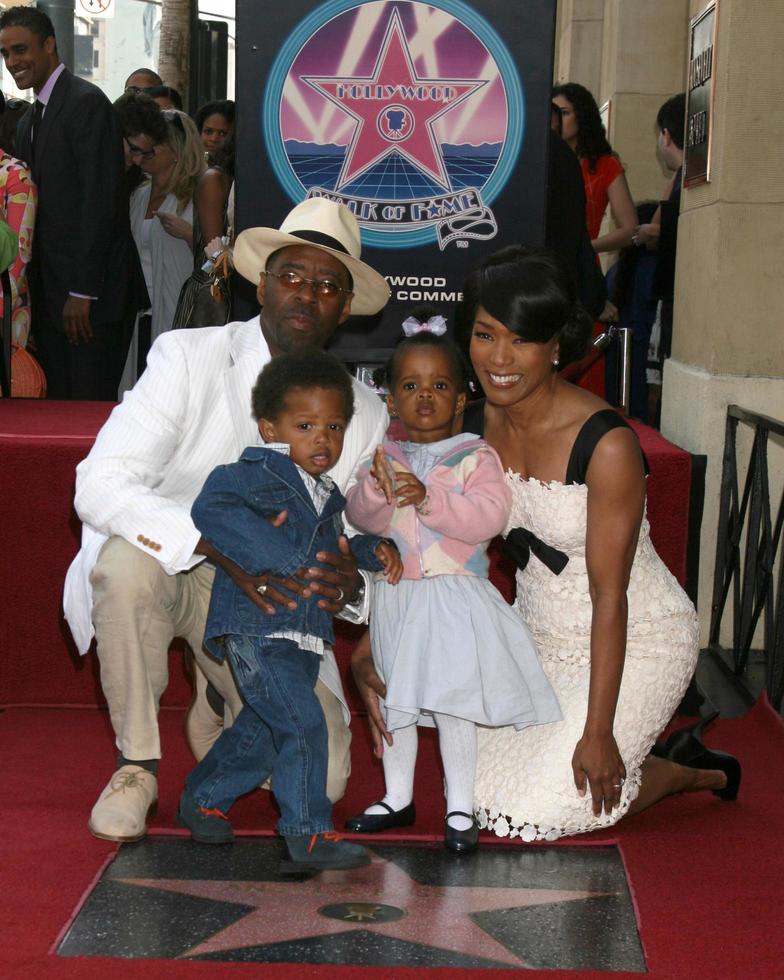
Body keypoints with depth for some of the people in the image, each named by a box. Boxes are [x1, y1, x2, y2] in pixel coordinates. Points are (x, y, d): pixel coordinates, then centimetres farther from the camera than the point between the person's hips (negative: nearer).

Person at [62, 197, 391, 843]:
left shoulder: (364, 414, -1)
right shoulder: (187, 359, -13)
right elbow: (100, 485, -24)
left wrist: (348, 583, -24)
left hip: (269, 606, 2)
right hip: (162, 567, -2)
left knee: (320, 778, -17)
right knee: (127, 559, -38)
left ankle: (223, 711, 20)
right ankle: (136, 764, -13)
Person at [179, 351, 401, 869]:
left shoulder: (327, 494, 16)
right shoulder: (259, 474, -12)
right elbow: (211, 508, -26)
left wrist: (373, 550, 12)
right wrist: (283, 555, -29)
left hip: (303, 637, 9)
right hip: (257, 627, -9)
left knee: (263, 732, 18)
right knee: (302, 723, -15)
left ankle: (203, 800, 36)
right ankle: (309, 835, -8)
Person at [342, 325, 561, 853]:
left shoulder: (475, 456, -4)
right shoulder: (387, 457, 6)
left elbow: (490, 516, -18)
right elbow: (360, 516, -5)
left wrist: (428, 498, -26)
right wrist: (378, 490, -25)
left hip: (455, 596, -4)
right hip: (395, 596, 4)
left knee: (452, 702, -5)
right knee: (394, 701, 13)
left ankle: (460, 807, 7)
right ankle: (397, 797, 29)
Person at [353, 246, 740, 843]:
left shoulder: (607, 444, -26)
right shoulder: (473, 428, -7)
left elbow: (609, 594, -22)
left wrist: (597, 730, -20)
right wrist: (374, 648, -10)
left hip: (635, 640, -6)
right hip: (540, 632, 6)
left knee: (537, 814, -11)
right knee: (487, 794, 3)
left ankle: (691, 772, 13)